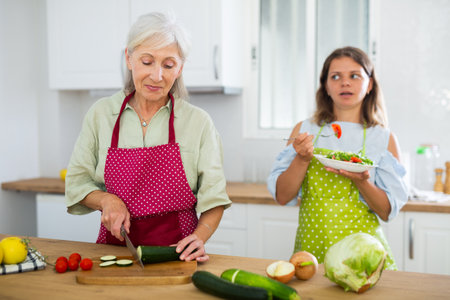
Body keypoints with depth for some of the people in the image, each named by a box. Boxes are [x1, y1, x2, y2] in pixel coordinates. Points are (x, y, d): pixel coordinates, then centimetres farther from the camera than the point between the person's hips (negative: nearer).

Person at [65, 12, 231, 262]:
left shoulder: (198, 122, 1)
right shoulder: (101, 113, 5)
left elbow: (213, 199, 2)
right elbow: (77, 182, 11)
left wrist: (199, 237, -15)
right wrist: (106, 200, -7)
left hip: (175, 251, -2)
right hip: (116, 245, 2)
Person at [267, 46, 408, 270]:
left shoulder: (385, 139, 4)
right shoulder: (304, 130, 7)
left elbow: (387, 212, 3)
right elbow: (281, 197, 3)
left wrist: (362, 181, -14)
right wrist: (302, 159, -12)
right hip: (311, 247, 1)